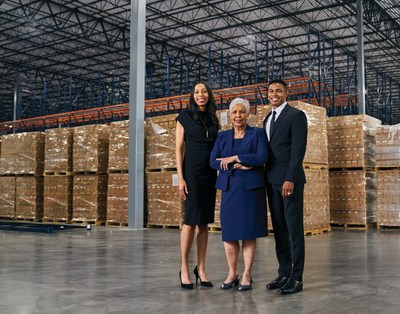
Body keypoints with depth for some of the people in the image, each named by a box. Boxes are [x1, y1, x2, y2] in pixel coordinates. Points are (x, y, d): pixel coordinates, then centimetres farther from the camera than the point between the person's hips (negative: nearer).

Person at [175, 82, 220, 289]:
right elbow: (179, 148, -2)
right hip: (192, 172, -4)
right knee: (190, 220, -5)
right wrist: (180, 177, -10)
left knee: (204, 222, 5)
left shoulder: (214, 120, 14)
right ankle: (184, 269, 4)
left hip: (210, 173, 4)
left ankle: (201, 268, 11)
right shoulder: (185, 116, 2)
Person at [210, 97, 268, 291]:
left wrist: (234, 158, -12)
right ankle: (232, 274, 16)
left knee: (248, 232, 0)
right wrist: (237, 166, -12)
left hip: (250, 188, -3)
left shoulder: (257, 133, 4)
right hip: (229, 188, 3)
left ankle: (246, 276, 9)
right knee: (229, 232, 3)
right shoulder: (223, 136, 13)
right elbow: (213, 161, 1)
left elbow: (262, 157, -11)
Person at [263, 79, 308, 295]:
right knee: (279, 228, 8)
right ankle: (284, 273, 15)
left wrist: (290, 179, -19)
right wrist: (267, 179, 10)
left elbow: (298, 149, -13)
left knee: (294, 228, -3)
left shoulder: (296, 115, -5)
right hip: (272, 180, 7)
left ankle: (296, 278, 2)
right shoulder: (268, 119, 18)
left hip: (290, 179, -7)